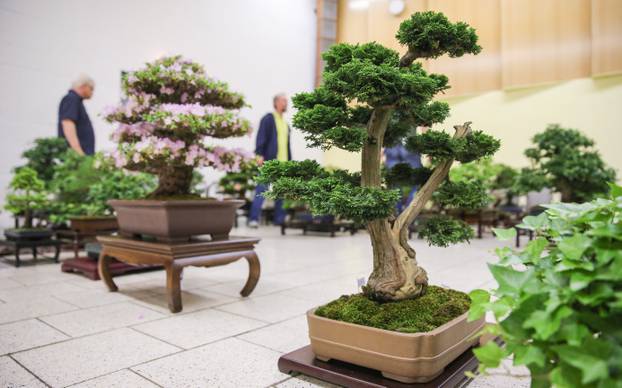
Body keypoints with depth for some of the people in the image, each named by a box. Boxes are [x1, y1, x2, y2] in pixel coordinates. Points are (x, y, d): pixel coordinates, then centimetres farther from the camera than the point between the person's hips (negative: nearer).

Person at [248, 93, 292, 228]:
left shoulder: (285, 123, 20)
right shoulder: (268, 118, 0)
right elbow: (261, 138, -8)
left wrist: (289, 161, 16)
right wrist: (260, 155, -17)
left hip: (283, 162, 7)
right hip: (269, 161, -7)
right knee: (262, 189, -7)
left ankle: (279, 219, 15)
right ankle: (254, 218, -3)